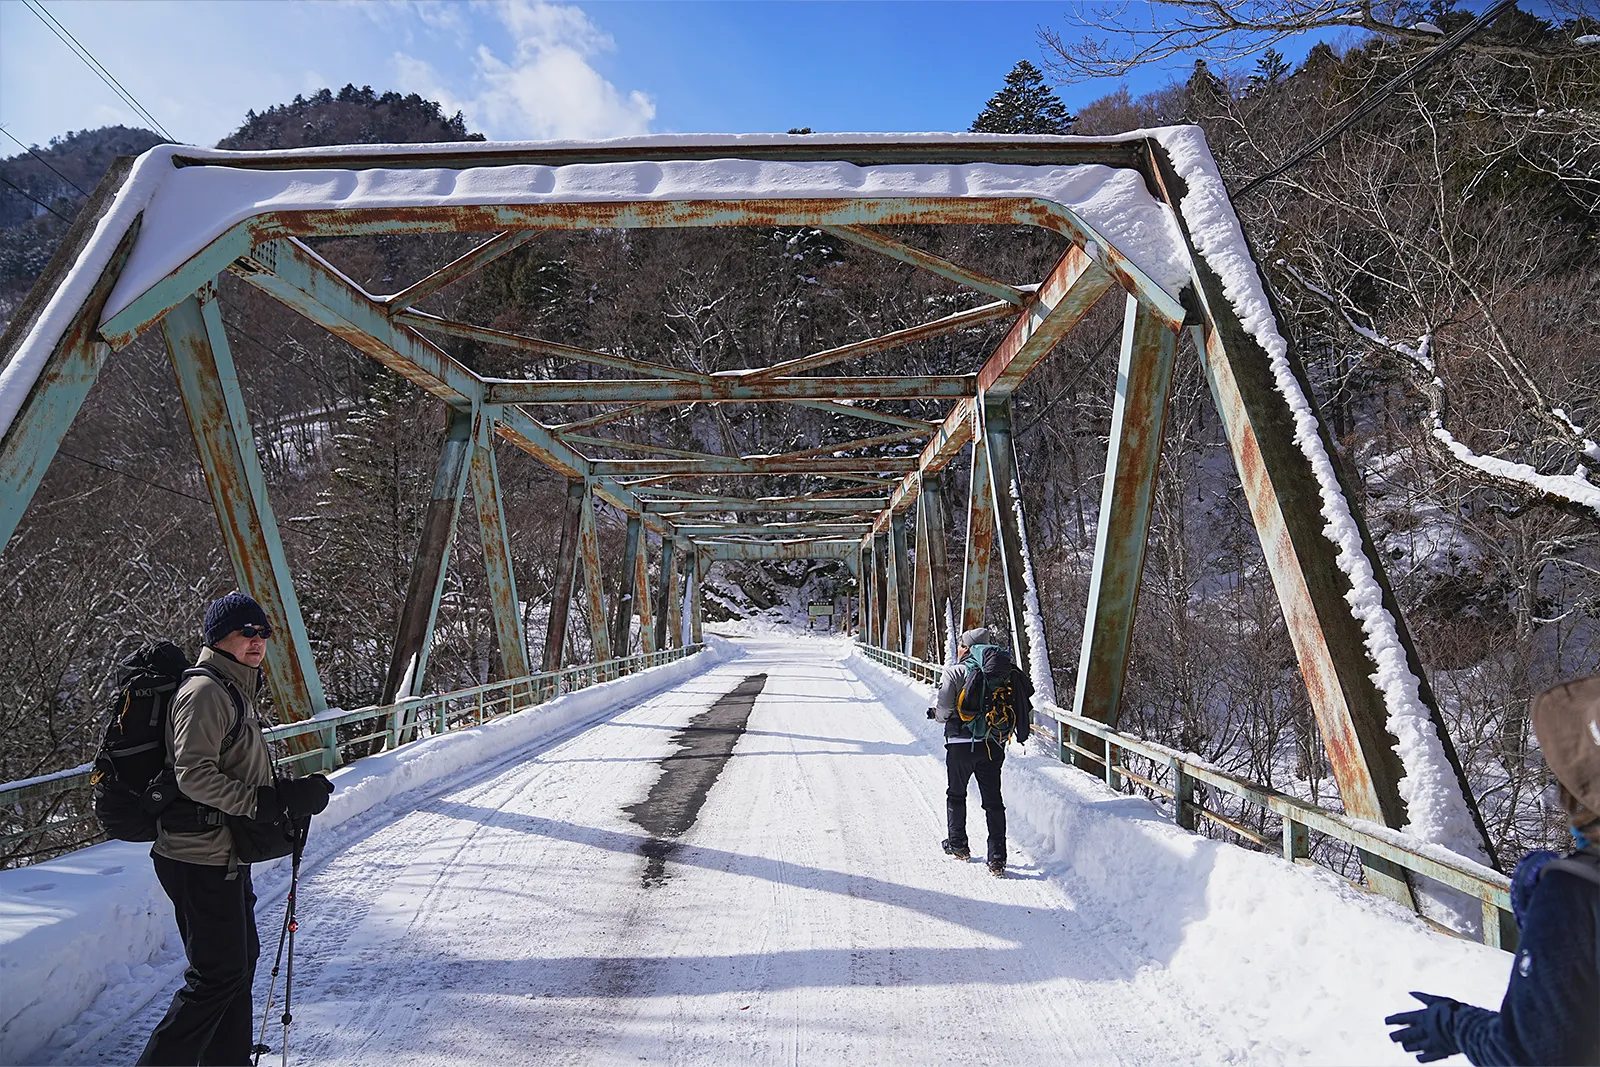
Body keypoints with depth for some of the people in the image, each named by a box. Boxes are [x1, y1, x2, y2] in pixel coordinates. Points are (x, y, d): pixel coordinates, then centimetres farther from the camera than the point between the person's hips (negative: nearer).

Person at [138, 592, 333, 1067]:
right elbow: (195, 775, -25)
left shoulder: (235, 690, 16)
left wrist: (291, 792, 8)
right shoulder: (205, 691, -16)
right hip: (202, 860, -10)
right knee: (218, 972, -3)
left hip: (225, 854, 10)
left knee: (240, 957, 19)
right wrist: (268, 802, -27)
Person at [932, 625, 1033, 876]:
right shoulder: (1005, 673, 1)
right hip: (993, 744, 3)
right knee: (993, 800, 8)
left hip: (961, 743, -3)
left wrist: (938, 714, 8)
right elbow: (1021, 703, 4)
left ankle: (958, 844, 31)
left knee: (956, 794, 18)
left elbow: (945, 709, -15)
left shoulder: (955, 671, -12)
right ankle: (997, 858, 4)